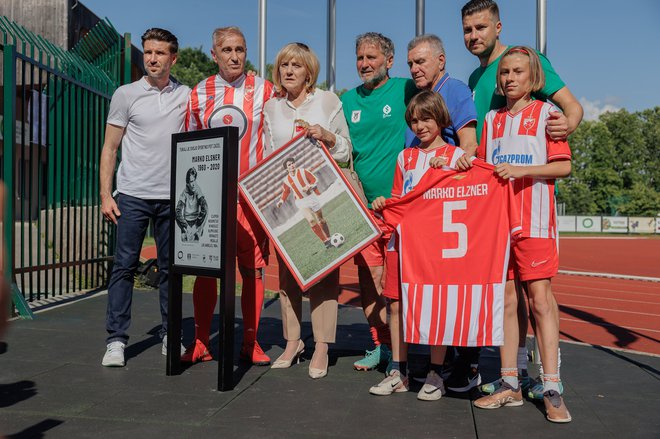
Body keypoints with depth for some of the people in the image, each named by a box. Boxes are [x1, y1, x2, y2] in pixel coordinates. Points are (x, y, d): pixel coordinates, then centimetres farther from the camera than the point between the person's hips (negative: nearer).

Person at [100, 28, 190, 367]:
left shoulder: (186, 96, 9)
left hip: (172, 197, 2)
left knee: (170, 268, 8)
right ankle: (116, 339, 5)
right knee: (124, 265, -2)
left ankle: (170, 335, 19)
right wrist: (105, 194, -5)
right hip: (133, 195, -2)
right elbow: (110, 148, 4)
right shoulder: (126, 94, 4)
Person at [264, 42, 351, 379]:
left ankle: (321, 348, 0)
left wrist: (327, 136, -11)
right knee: (286, 269, 4)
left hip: (321, 196, -3)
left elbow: (345, 152, 7)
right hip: (283, 198, 3)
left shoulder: (328, 101, 6)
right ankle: (292, 341, 15)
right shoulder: (271, 108, 14)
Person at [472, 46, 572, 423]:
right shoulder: (492, 118, 17)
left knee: (540, 298, -6)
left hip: (535, 219, -4)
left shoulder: (545, 112, 4)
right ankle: (510, 385, 13)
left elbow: (563, 166, -4)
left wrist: (521, 169, -15)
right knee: (505, 300, 5)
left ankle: (552, 390, 0)